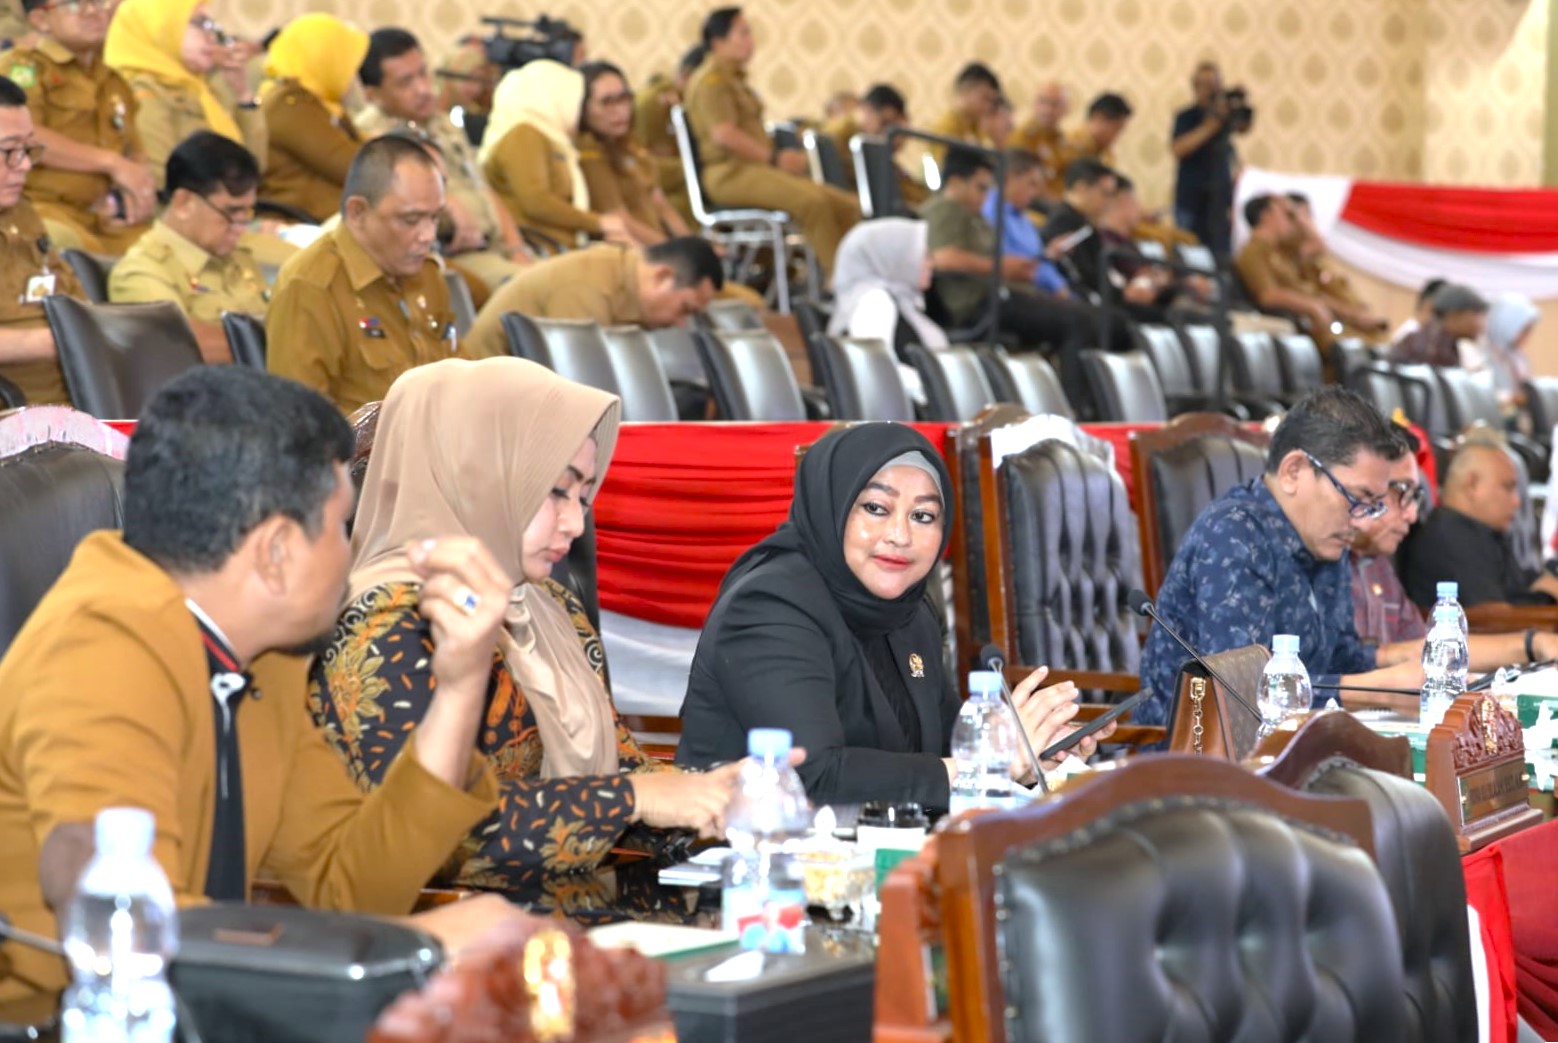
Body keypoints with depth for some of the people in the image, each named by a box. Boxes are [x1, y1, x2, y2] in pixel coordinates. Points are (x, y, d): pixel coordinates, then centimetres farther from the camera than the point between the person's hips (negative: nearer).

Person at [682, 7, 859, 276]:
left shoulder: (735, 80, 26)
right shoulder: (711, 81, -7)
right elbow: (723, 134, -19)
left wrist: (783, 155, 11)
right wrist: (774, 158, -15)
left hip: (757, 167, 10)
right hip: (731, 173, -10)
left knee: (847, 207, -4)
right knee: (812, 200, -32)